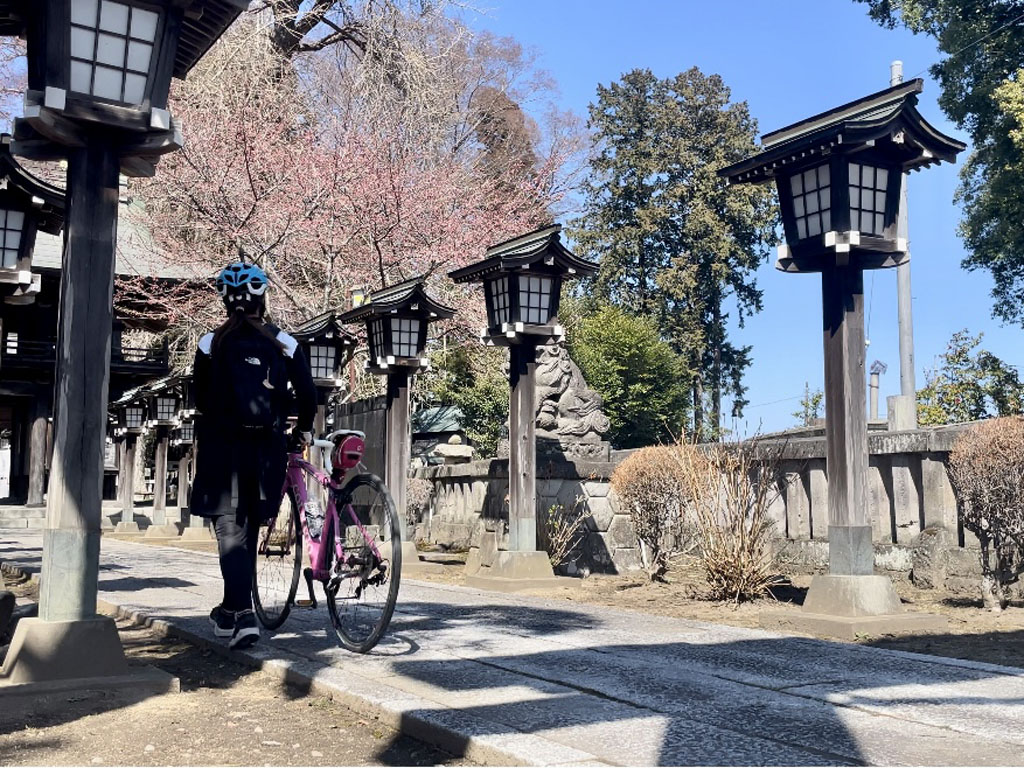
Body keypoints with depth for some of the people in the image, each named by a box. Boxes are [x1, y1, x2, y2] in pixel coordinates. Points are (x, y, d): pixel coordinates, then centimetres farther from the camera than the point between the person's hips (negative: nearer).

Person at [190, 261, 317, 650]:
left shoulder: (211, 343, -3)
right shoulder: (283, 344, 1)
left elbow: (200, 398, 4)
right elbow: (306, 393, 1)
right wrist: (304, 429, 19)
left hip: (222, 446, -2)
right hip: (267, 448, 2)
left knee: (230, 530, 0)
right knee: (249, 529, 15)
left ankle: (244, 615, -16)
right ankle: (231, 610, 29)